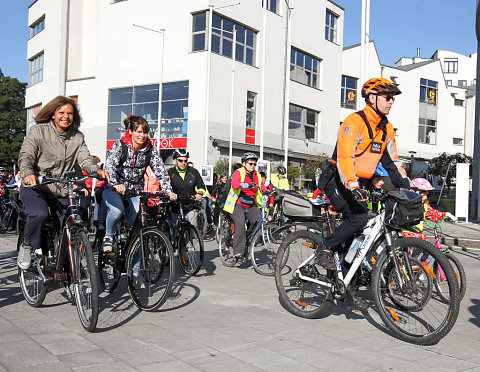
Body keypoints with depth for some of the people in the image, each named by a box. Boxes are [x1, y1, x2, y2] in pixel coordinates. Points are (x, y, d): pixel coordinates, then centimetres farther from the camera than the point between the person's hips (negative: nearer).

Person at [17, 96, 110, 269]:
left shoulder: (77, 137, 8)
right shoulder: (38, 131, -2)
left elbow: (85, 159, -3)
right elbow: (25, 156, -11)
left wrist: (97, 170, -27)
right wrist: (28, 174, -34)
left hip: (61, 190, 3)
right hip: (35, 186, -3)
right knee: (39, 214, -32)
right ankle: (27, 246, -3)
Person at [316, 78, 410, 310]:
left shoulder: (387, 129, 9)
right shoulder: (354, 122, -16)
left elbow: (392, 160, 14)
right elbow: (344, 157, -27)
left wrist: (405, 185, 3)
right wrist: (352, 186, -38)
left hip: (359, 185, 8)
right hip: (339, 183, -7)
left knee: (357, 238, 5)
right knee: (359, 219, -28)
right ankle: (325, 248, -7)